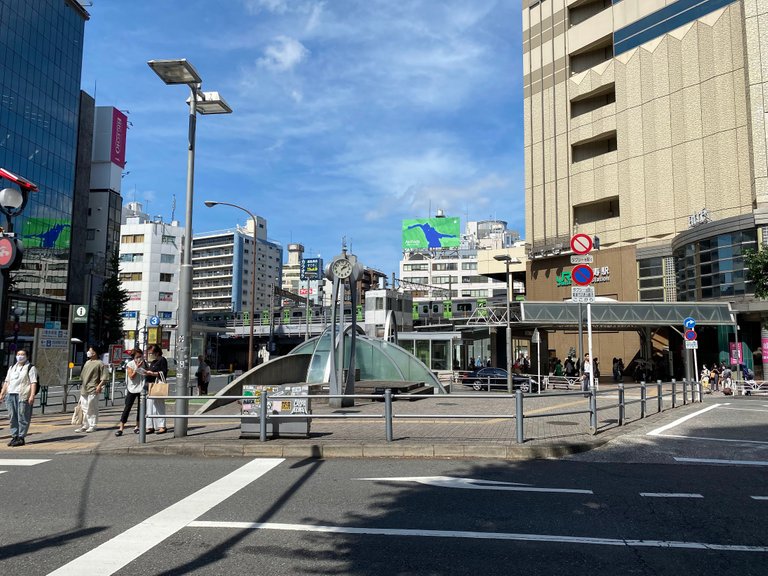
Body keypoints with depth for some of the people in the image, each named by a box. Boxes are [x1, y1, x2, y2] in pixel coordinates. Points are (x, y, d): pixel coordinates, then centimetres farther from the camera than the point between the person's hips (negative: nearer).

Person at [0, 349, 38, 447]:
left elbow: (33, 382, -7)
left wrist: (32, 395, -17)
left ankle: (21, 437, -2)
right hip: (10, 395, 6)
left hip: (23, 396, -6)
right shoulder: (12, 368, 22)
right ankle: (14, 436, 15)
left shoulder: (30, 368, 2)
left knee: (22, 417, -6)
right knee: (12, 417, 8)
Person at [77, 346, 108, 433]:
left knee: (92, 408, -4)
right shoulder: (87, 362, 18)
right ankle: (85, 426, 19)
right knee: (84, 408, 11)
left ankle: (93, 426, 4)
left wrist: (99, 386, -19)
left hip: (93, 390, -8)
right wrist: (82, 386, 20)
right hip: (84, 389, 8)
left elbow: (105, 377, -11)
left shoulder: (99, 363, -7)